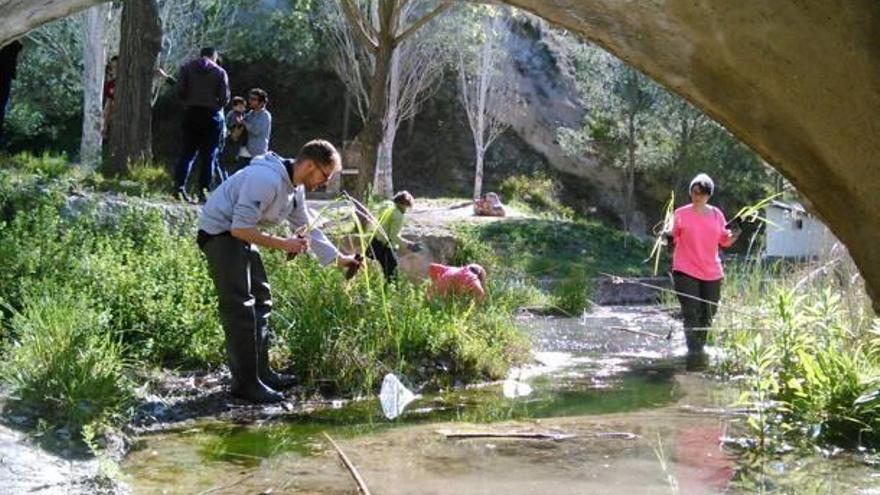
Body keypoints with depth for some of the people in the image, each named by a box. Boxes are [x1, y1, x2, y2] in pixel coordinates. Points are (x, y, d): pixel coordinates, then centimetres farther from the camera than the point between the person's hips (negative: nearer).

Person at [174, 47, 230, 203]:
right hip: (212, 115, -2)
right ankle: (202, 189, -2)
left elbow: (180, 91, -4)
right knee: (209, 154, 3)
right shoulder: (220, 72, 2)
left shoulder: (187, 67, 5)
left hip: (191, 113, 2)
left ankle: (179, 185, -8)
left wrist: (189, 101, 13)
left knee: (187, 151, 6)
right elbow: (225, 98, -4)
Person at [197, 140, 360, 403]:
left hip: (240, 233, 11)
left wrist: (338, 258, 13)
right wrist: (283, 244, -24)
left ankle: (260, 373, 20)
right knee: (240, 309, -11)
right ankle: (245, 384, -5)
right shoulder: (266, 180, -27)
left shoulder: (296, 188, 5)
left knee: (260, 300, 13)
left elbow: (307, 228, 17)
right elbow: (240, 228, -29)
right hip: (219, 232, -11)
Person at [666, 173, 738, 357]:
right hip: (686, 272, -4)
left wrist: (733, 236, -7)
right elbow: (674, 237, 4)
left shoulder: (716, 214, 8)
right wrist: (667, 236, -18)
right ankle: (694, 352, -10)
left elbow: (724, 240, 14)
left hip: (712, 273, 4)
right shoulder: (681, 214, -2)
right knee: (691, 314, -11)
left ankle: (700, 347, 27)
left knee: (708, 315, 10)